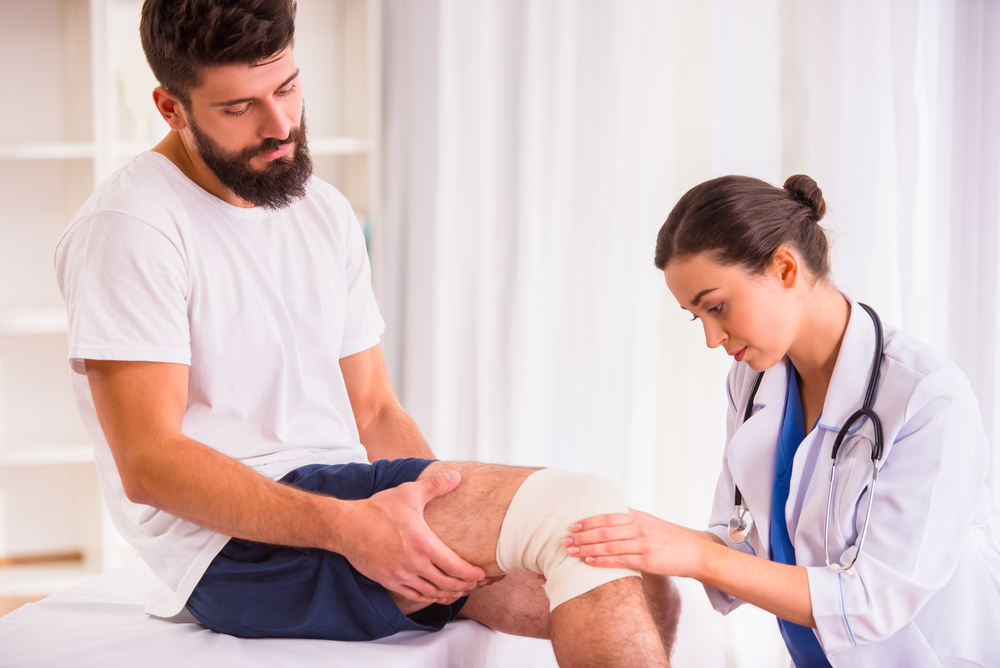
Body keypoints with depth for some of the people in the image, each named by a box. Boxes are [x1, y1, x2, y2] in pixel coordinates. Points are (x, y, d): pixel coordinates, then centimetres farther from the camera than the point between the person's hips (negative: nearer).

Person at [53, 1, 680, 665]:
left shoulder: (325, 212, 16)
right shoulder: (128, 228, -9)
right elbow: (149, 463, -17)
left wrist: (457, 520, -3)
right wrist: (346, 526, -28)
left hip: (349, 503, 8)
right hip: (236, 549, -8)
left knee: (640, 590, -8)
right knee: (583, 509, -23)